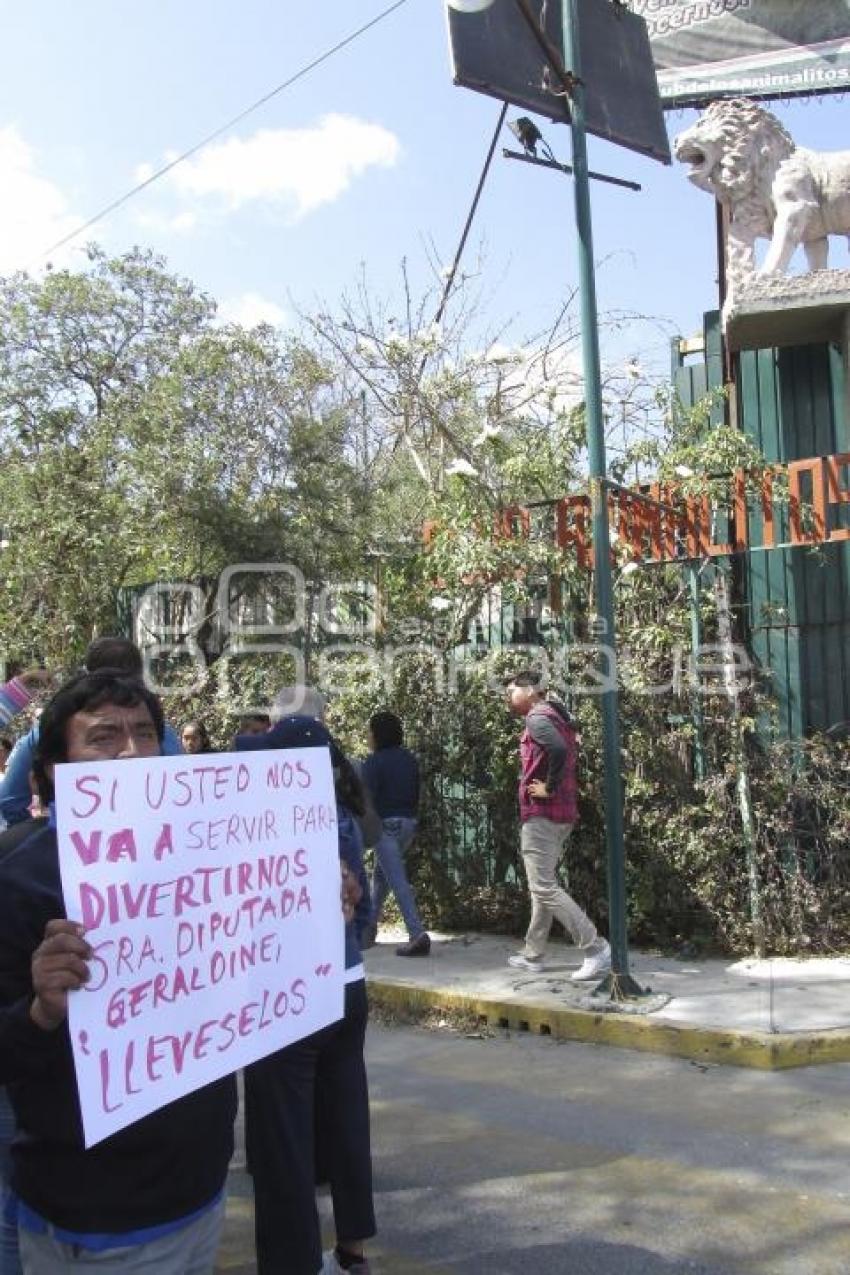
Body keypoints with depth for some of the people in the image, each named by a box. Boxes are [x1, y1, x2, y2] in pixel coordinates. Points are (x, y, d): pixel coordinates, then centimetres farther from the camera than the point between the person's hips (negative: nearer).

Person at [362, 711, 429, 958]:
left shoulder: (375, 761, -12)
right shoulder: (409, 759, 11)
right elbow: (416, 793, 16)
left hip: (386, 824, -8)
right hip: (408, 823, 9)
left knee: (397, 880, -10)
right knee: (380, 873, 23)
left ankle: (418, 935, -18)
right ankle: (370, 924, 32)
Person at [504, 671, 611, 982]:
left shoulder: (538, 717, -13)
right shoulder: (557, 717, 17)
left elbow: (559, 749, -31)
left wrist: (549, 789, -21)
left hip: (541, 814, -10)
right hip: (562, 815, 10)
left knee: (544, 887, -9)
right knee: (543, 885, 15)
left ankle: (596, 949, -13)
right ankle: (533, 954, 23)